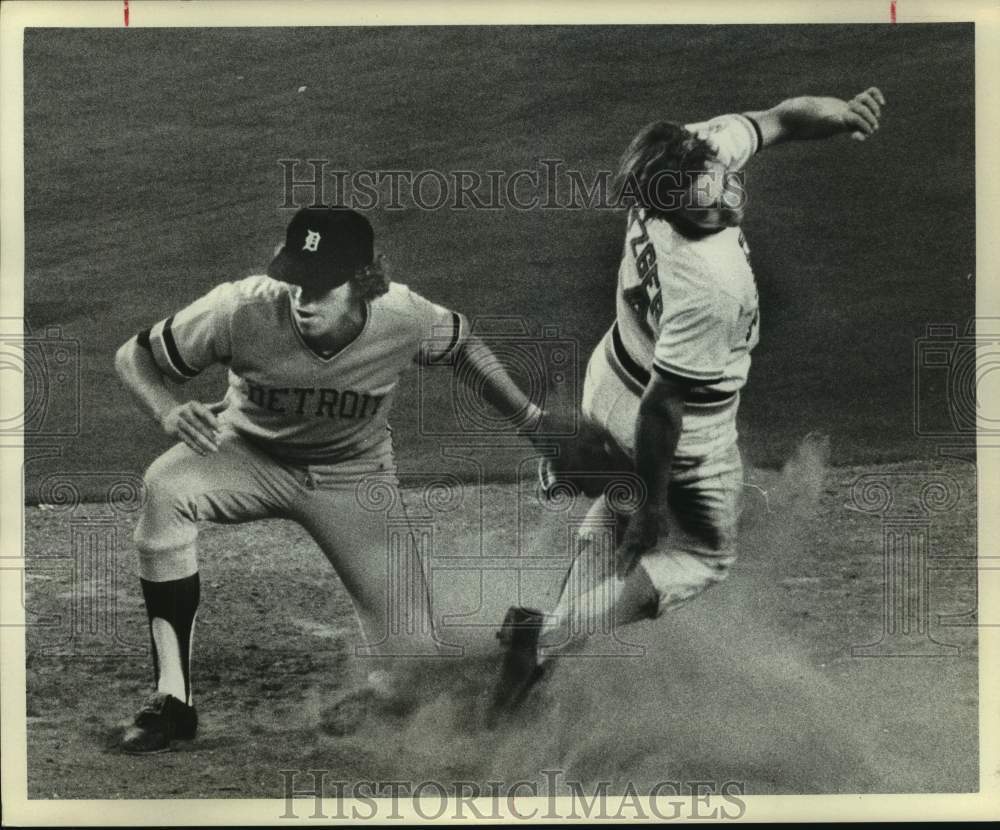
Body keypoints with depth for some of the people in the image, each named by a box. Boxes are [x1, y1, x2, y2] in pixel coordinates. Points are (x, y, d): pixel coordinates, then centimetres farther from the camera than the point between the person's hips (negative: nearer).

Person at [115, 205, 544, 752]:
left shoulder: (404, 319, -23)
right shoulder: (241, 310, -27)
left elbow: (464, 345, 0)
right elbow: (133, 356, -15)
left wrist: (530, 418, -11)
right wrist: (167, 410, -37)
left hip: (353, 477, 0)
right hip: (250, 455, 0)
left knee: (413, 670, -9)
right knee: (165, 487, -36)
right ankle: (172, 699, -26)